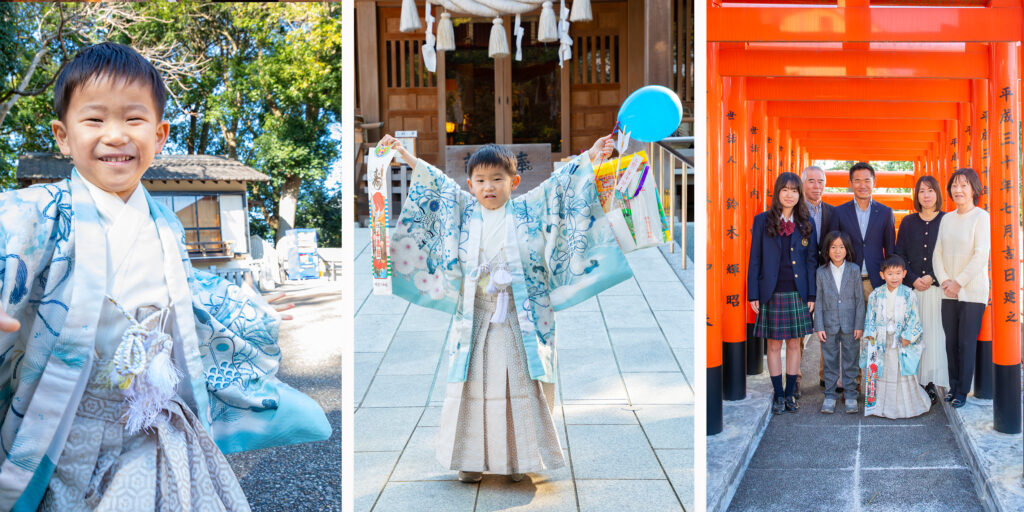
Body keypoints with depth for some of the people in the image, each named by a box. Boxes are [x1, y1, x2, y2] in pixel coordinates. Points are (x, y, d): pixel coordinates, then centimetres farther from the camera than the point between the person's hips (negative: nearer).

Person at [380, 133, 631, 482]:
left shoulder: (527, 211, 6)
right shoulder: (464, 212, 10)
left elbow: (558, 185, 4)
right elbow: (436, 183, 17)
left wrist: (590, 157, -2)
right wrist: (407, 157, 19)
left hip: (517, 318, -1)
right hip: (474, 316, 1)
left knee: (520, 384, 0)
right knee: (473, 384, 2)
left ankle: (517, 458, 10)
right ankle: (471, 458, 11)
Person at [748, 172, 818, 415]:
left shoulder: (806, 224, 6)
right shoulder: (762, 221, 1)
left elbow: (811, 260, 6)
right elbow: (755, 259, 0)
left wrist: (811, 295, 0)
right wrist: (753, 294, -4)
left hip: (797, 294, 2)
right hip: (772, 293, -2)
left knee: (794, 344, 7)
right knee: (774, 345, 4)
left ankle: (790, 393, 18)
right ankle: (778, 395, 14)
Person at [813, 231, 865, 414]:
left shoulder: (854, 270, -2)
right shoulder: (821, 272, -1)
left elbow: (860, 299, 0)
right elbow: (818, 301, 1)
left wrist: (859, 325, -4)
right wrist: (819, 327, -3)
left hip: (850, 325, 0)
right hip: (829, 325, 0)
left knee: (850, 361, 7)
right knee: (830, 361, 7)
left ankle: (850, 395, 18)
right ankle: (830, 396, 16)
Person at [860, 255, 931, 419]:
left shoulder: (909, 295, -4)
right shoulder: (876, 295, 2)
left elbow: (914, 319, -3)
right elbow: (870, 317, 6)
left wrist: (907, 337, -10)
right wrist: (870, 335, -3)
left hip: (901, 343, -2)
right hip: (880, 343, 2)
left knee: (903, 373, 3)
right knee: (880, 373, 7)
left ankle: (904, 406, 16)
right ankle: (880, 405, 18)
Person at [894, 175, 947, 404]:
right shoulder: (908, 222, 9)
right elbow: (899, 255, 8)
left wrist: (932, 277, -11)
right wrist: (913, 280, -6)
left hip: (937, 288, -2)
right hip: (911, 288, 2)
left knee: (935, 333, -3)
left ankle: (932, 383, 3)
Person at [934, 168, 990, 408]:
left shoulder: (981, 217, -6)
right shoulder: (947, 219, 11)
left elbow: (981, 256, -12)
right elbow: (938, 253, 10)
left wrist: (958, 282, -12)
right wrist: (944, 280, -4)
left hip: (972, 292, -5)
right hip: (949, 292, 5)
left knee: (967, 342, -1)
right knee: (951, 341, 8)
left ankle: (962, 391, 9)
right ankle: (953, 386, 18)